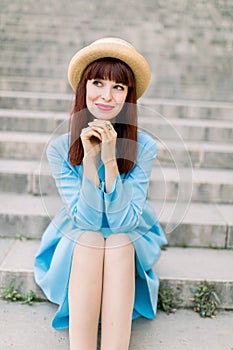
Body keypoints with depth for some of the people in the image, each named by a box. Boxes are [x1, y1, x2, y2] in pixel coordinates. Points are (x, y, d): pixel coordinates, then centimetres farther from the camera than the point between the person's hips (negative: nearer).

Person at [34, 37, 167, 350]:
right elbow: (86, 220, -18)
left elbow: (124, 221, -19)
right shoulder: (60, 148, -15)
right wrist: (89, 158, -29)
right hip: (76, 243, 0)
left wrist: (110, 159, -30)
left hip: (130, 244, 0)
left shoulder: (143, 147, -16)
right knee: (89, 239, -32)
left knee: (117, 241, -32)